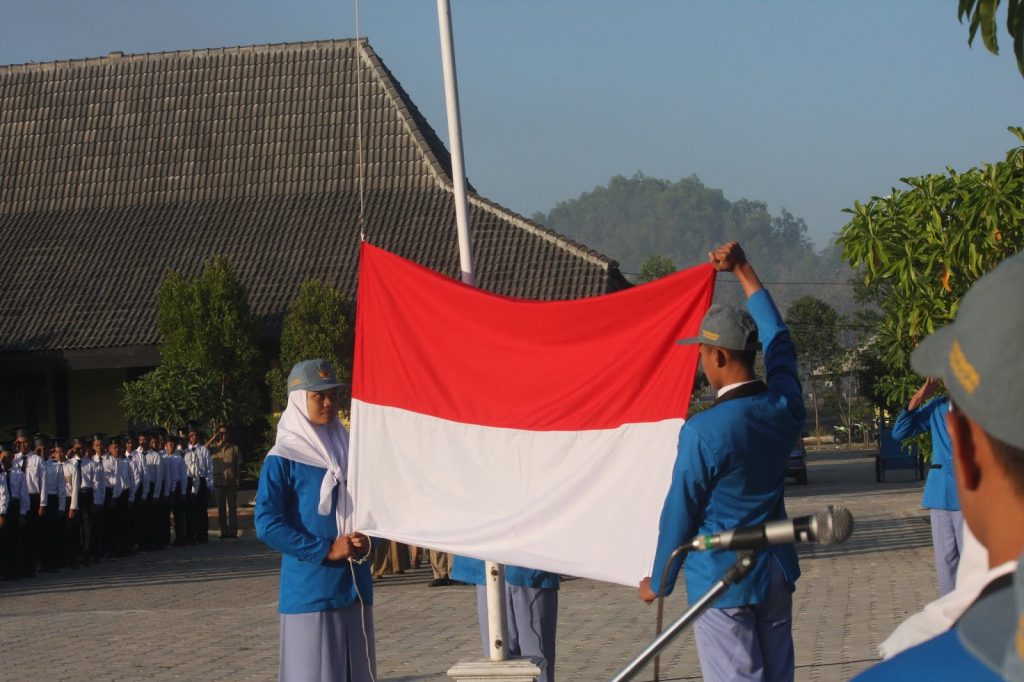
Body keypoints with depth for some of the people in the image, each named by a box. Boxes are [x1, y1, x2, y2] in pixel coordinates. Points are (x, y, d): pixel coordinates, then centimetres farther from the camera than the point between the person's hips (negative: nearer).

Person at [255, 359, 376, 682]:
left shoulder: (351, 451, 12)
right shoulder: (283, 459, -5)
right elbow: (267, 525, -11)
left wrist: (367, 542, -2)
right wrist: (326, 550, -15)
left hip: (355, 586, 6)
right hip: (310, 591, -6)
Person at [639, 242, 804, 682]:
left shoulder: (703, 432, -19)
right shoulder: (784, 407, -1)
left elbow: (680, 513, -11)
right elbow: (777, 340, 18)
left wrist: (658, 583, 3)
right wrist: (744, 271, 26)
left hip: (722, 580, -7)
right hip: (776, 574, 7)